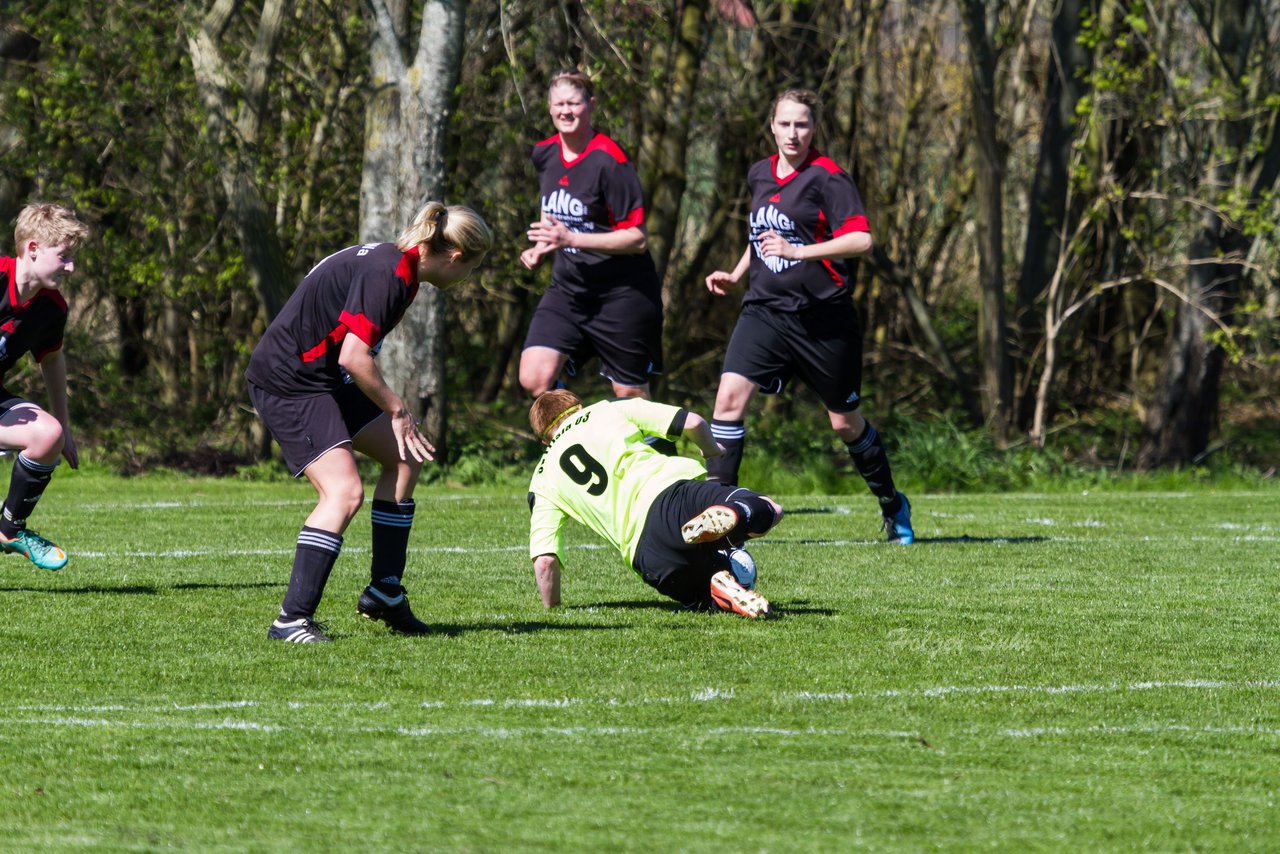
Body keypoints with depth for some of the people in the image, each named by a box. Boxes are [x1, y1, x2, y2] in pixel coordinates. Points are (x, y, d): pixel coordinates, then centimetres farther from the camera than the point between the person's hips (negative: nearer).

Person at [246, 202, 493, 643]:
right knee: (344, 491, -21)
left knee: (404, 458, 15)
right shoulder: (387, 274, -21)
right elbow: (353, 356, -28)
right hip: (287, 383, -11)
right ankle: (292, 619, -20)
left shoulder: (395, 264, 10)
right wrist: (397, 410, -17)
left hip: (325, 379, 11)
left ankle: (384, 593, 20)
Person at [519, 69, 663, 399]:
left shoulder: (609, 160, -17)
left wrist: (571, 239, -26)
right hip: (567, 289, 6)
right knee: (534, 379, -12)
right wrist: (542, 248, 6)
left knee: (630, 395, 4)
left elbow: (637, 238, -19)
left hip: (623, 294, -6)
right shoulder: (544, 154, 5)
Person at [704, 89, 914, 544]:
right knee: (730, 395, -17)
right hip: (764, 310, 4)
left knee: (845, 422, 8)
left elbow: (861, 239, -20)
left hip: (823, 316, -4)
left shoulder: (827, 177, -10)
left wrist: (799, 251, -26)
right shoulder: (759, 175, 10)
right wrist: (735, 274, 18)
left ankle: (892, 505, 31)